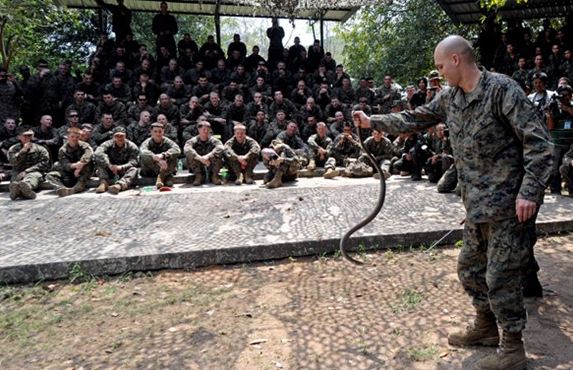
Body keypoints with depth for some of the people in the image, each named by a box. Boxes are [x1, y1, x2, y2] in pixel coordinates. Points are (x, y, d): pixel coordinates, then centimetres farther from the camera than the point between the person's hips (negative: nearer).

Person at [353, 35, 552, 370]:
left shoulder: (502, 89, -16)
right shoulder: (449, 98, 7)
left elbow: (539, 142, -18)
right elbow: (414, 119, 19)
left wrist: (530, 192, -22)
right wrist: (373, 122, 17)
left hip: (508, 203, -8)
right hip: (478, 203, 8)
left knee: (501, 275, -1)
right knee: (470, 267, 17)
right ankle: (486, 327, 38)